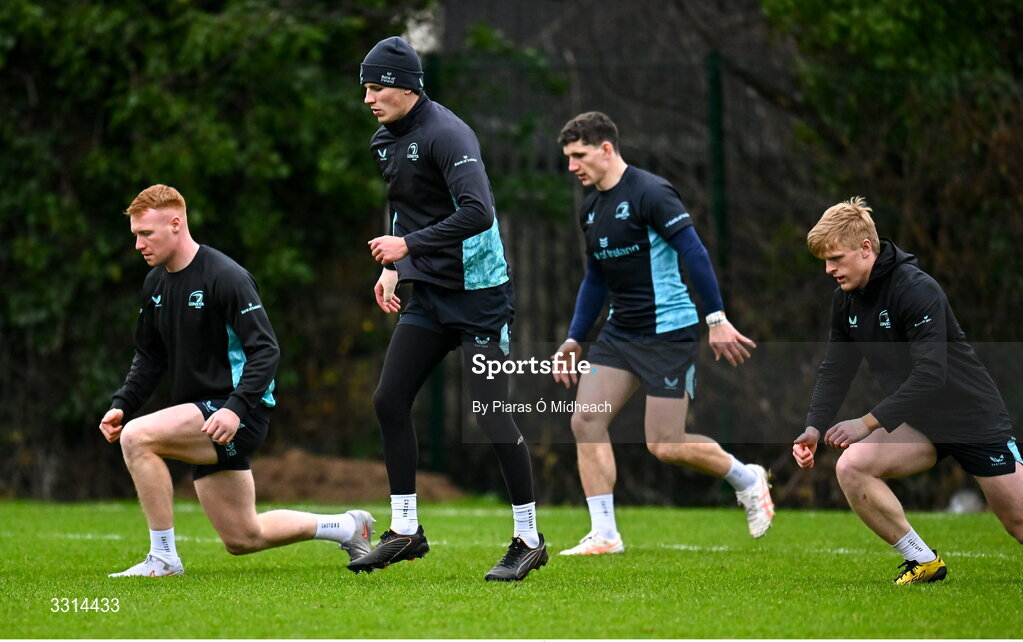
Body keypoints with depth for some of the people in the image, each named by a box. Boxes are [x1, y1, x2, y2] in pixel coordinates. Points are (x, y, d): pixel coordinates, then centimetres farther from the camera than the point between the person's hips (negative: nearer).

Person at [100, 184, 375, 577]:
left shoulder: (225, 277, -16)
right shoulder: (155, 283, 9)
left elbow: (265, 351, -20)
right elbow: (148, 356, 20)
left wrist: (236, 409, -32)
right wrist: (121, 405, 4)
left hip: (237, 416, -9)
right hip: (200, 417, 9)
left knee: (137, 437, -26)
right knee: (243, 539, 12)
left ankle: (163, 558, -18)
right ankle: (347, 527, 30)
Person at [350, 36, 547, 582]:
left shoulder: (446, 134, -19)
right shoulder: (386, 141, 9)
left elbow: (478, 211, -29)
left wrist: (409, 245, -27)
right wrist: (393, 266, 12)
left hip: (477, 291, -9)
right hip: (429, 292, 9)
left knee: (491, 413, -8)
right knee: (389, 400, 4)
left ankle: (528, 540, 2)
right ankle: (405, 530, 13)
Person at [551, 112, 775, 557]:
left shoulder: (650, 193, -14)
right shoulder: (591, 210, 12)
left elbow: (693, 252, -19)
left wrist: (716, 319, -23)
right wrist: (574, 340, 18)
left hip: (669, 332, -8)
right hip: (619, 333, 8)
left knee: (664, 445, -7)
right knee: (585, 422, -6)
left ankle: (747, 479, 19)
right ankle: (603, 534, -1)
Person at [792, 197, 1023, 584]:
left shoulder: (917, 289, -24)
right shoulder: (846, 299, 0)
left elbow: (930, 374, -31)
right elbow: (836, 370, 7)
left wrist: (869, 422, -33)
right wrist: (814, 427, -9)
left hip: (974, 417, -6)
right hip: (919, 424, 6)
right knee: (851, 467, -18)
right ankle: (923, 562, -8)